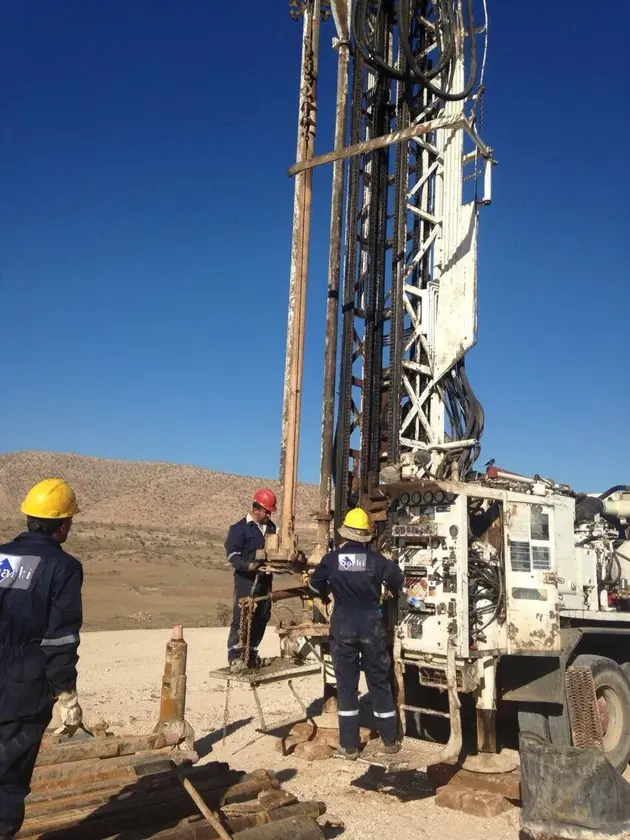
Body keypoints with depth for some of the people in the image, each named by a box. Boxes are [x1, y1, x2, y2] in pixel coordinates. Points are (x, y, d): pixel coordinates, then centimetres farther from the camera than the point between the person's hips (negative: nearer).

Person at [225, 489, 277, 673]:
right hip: (246, 580, -7)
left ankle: (251, 655, 23)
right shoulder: (240, 528, -8)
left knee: (261, 618, 11)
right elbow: (232, 554, -14)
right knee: (241, 617, -10)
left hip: (265, 580, 7)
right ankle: (235, 657, -5)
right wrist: (247, 565, -30)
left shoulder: (271, 528, 12)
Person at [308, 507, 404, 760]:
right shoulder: (375, 559, -6)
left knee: (346, 685, 8)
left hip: (343, 626, 0)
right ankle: (390, 741, 23)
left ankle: (349, 746, 11)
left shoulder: (332, 559, -4)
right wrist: (390, 590, 27)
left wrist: (327, 594, 30)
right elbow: (398, 580, 4)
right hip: (371, 625, 1)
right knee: (379, 682, 13)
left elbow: (315, 585, 8)